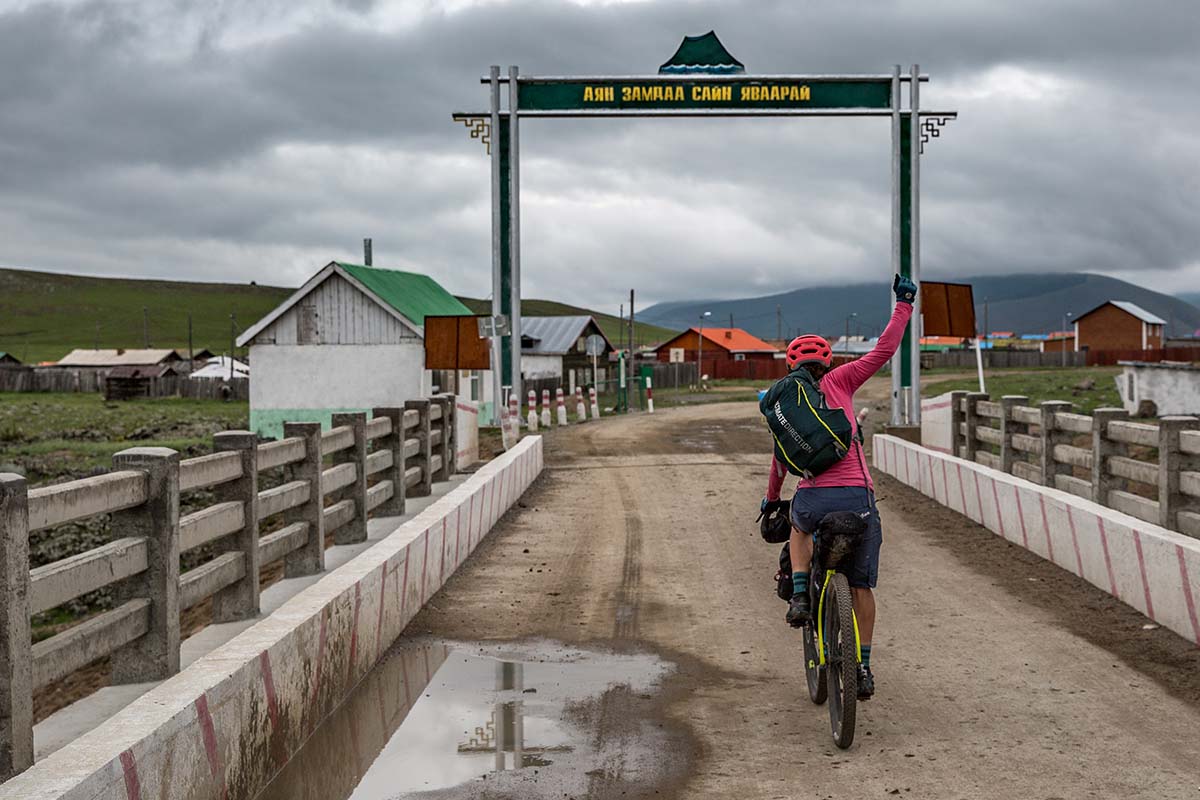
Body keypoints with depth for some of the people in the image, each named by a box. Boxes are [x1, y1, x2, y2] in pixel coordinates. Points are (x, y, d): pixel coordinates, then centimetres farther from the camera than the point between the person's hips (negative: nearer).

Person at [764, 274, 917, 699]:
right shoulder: (838, 381, 8)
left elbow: (780, 461, 29)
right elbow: (884, 349, 7)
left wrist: (771, 499, 45)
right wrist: (904, 304, 16)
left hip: (813, 499, 1)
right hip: (858, 497, -1)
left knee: (799, 527, 39)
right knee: (861, 586, 15)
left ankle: (799, 596, 19)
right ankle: (864, 668, 17)